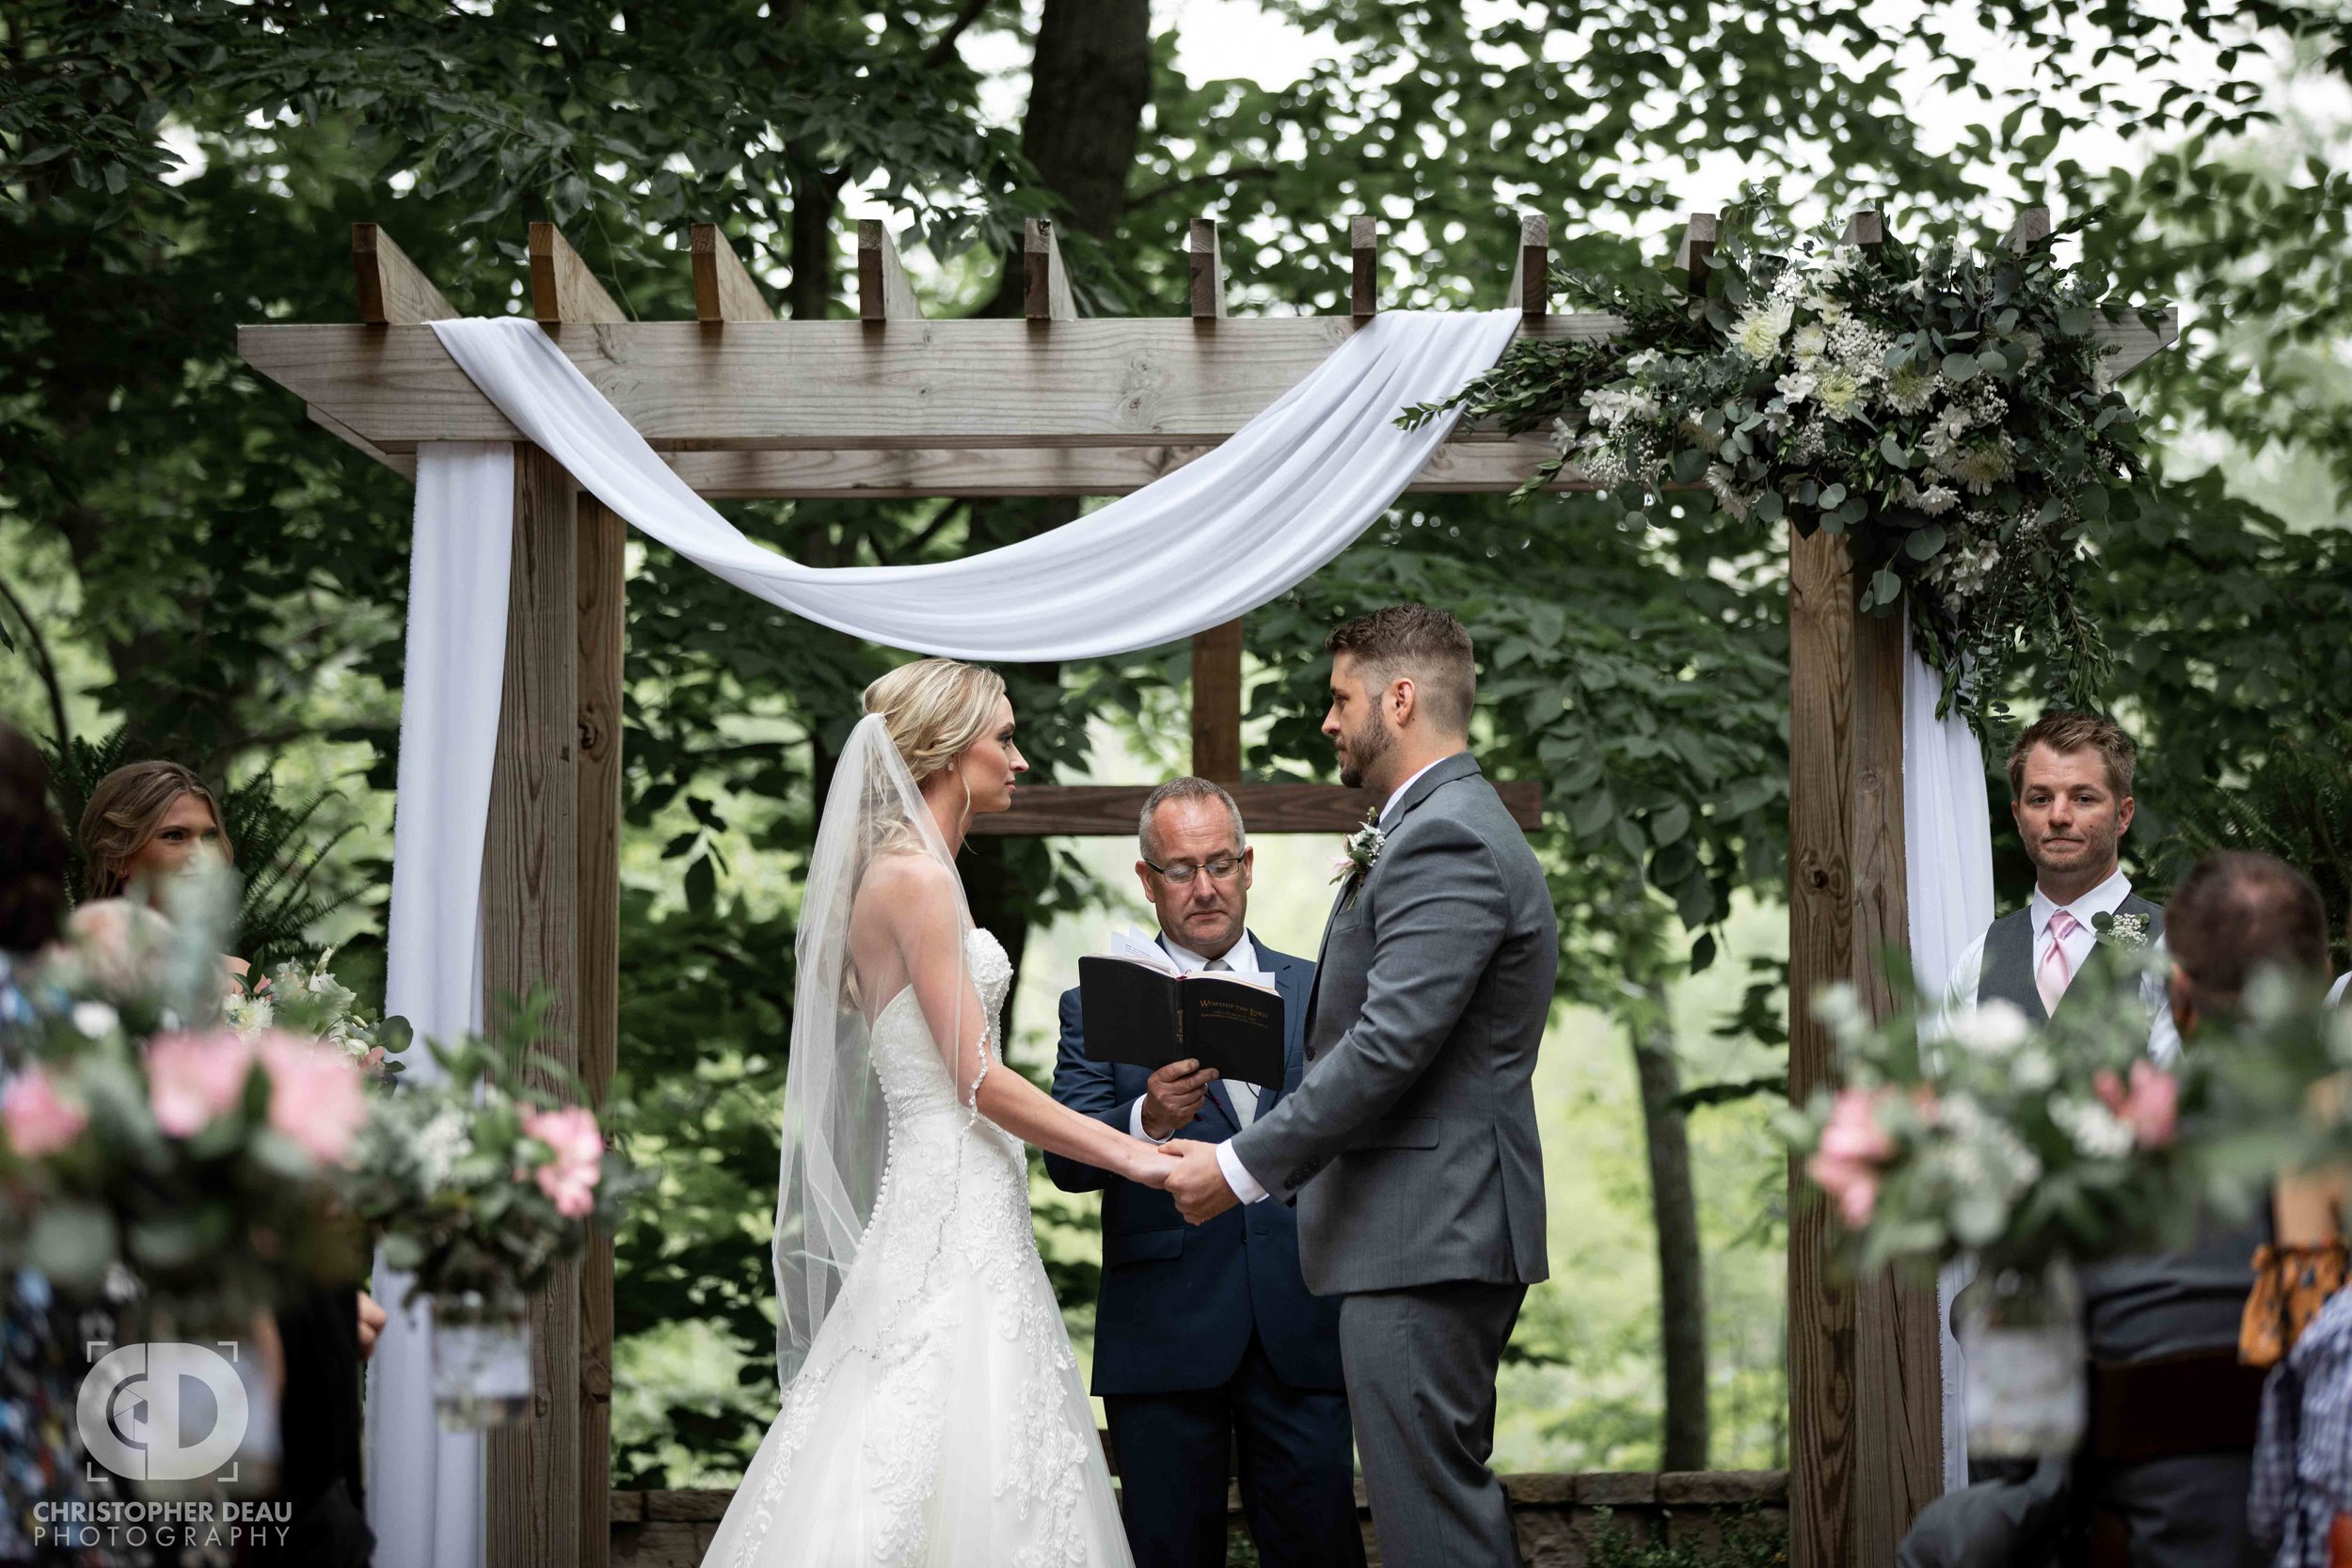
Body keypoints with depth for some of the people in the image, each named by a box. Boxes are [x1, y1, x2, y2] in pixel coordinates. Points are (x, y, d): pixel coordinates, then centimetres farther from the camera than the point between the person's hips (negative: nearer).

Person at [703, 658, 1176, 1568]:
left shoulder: (901, 873, 17)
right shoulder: (917, 878, -13)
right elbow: (978, 1081, -16)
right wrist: (1132, 1156, -12)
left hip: (935, 1197, 10)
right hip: (953, 1210, -10)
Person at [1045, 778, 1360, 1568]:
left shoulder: (1318, 991, 14)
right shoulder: (1098, 1008, 7)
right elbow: (1066, 1158, -5)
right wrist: (1149, 1121, -25)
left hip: (1301, 1326, 1)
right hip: (1165, 1333, -1)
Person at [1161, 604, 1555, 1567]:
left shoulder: (1444, 842, -15)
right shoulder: (1454, 829, 19)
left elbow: (1388, 1046, -22)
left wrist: (1242, 1167, -17)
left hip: (1424, 1238, -11)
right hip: (1447, 1233, 11)